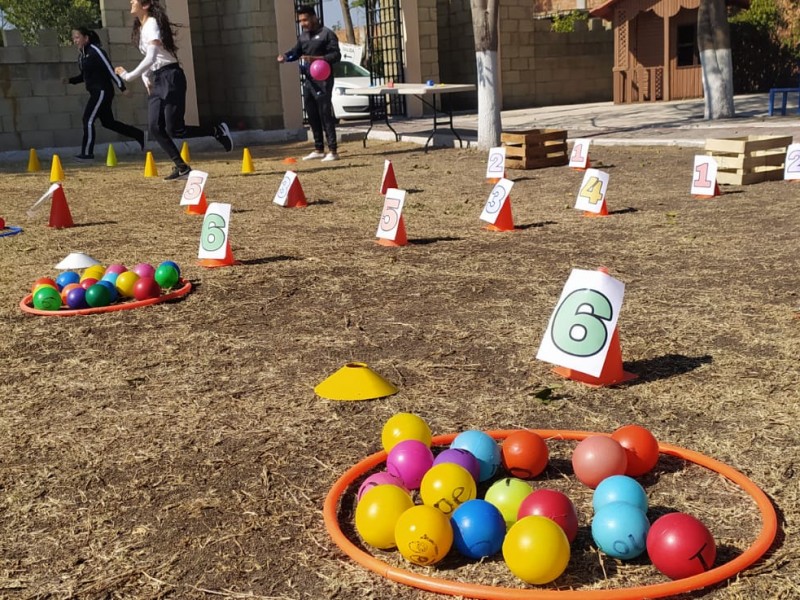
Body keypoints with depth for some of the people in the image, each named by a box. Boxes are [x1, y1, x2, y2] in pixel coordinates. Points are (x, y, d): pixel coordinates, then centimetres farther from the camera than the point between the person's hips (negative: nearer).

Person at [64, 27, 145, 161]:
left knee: (88, 120, -9)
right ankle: (140, 135, 24)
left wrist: (122, 87, -19)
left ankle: (87, 153, -2)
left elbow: (110, 69, -16)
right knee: (108, 122, 13)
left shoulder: (95, 50, -13)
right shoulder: (82, 54, 13)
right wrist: (70, 80, 6)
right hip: (96, 92, 9)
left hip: (102, 91, -9)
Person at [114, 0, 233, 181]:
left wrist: (129, 76, -23)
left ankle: (218, 132, 6)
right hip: (156, 80, 9)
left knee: (174, 129, -11)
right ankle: (181, 167, 2)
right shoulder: (141, 27, 15)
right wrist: (145, 77, 7)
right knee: (154, 127, -3)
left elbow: (150, 59, -24)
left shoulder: (152, 25, -13)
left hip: (170, 77, -9)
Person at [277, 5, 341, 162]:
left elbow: (336, 55, -13)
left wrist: (315, 58, -25)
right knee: (312, 116, 11)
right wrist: (285, 56, -5)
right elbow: (296, 51, 17)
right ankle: (319, 149, 20)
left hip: (322, 80, -8)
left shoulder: (327, 34, -7)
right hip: (307, 80, 8)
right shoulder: (302, 36, 15)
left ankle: (333, 151, -8)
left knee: (325, 114, -10)